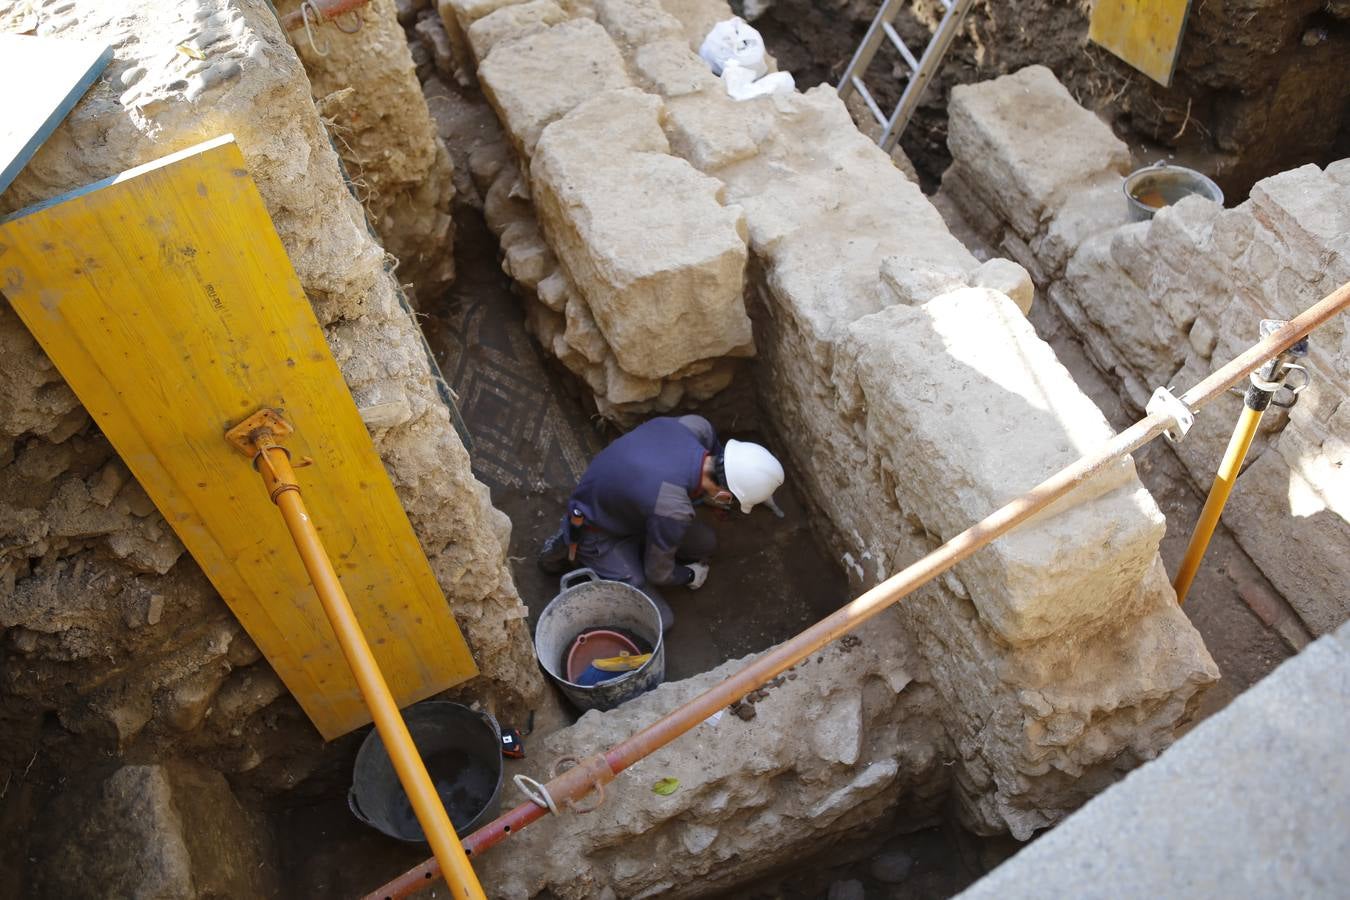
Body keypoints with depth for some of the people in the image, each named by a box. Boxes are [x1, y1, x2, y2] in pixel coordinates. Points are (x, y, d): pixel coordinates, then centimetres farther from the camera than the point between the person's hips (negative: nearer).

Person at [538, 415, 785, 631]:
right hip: (595, 532, -7)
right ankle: (568, 552, 3)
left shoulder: (697, 425, -24)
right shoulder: (673, 512, -39)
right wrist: (690, 576, 3)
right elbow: (658, 573, -18)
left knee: (705, 543, 9)